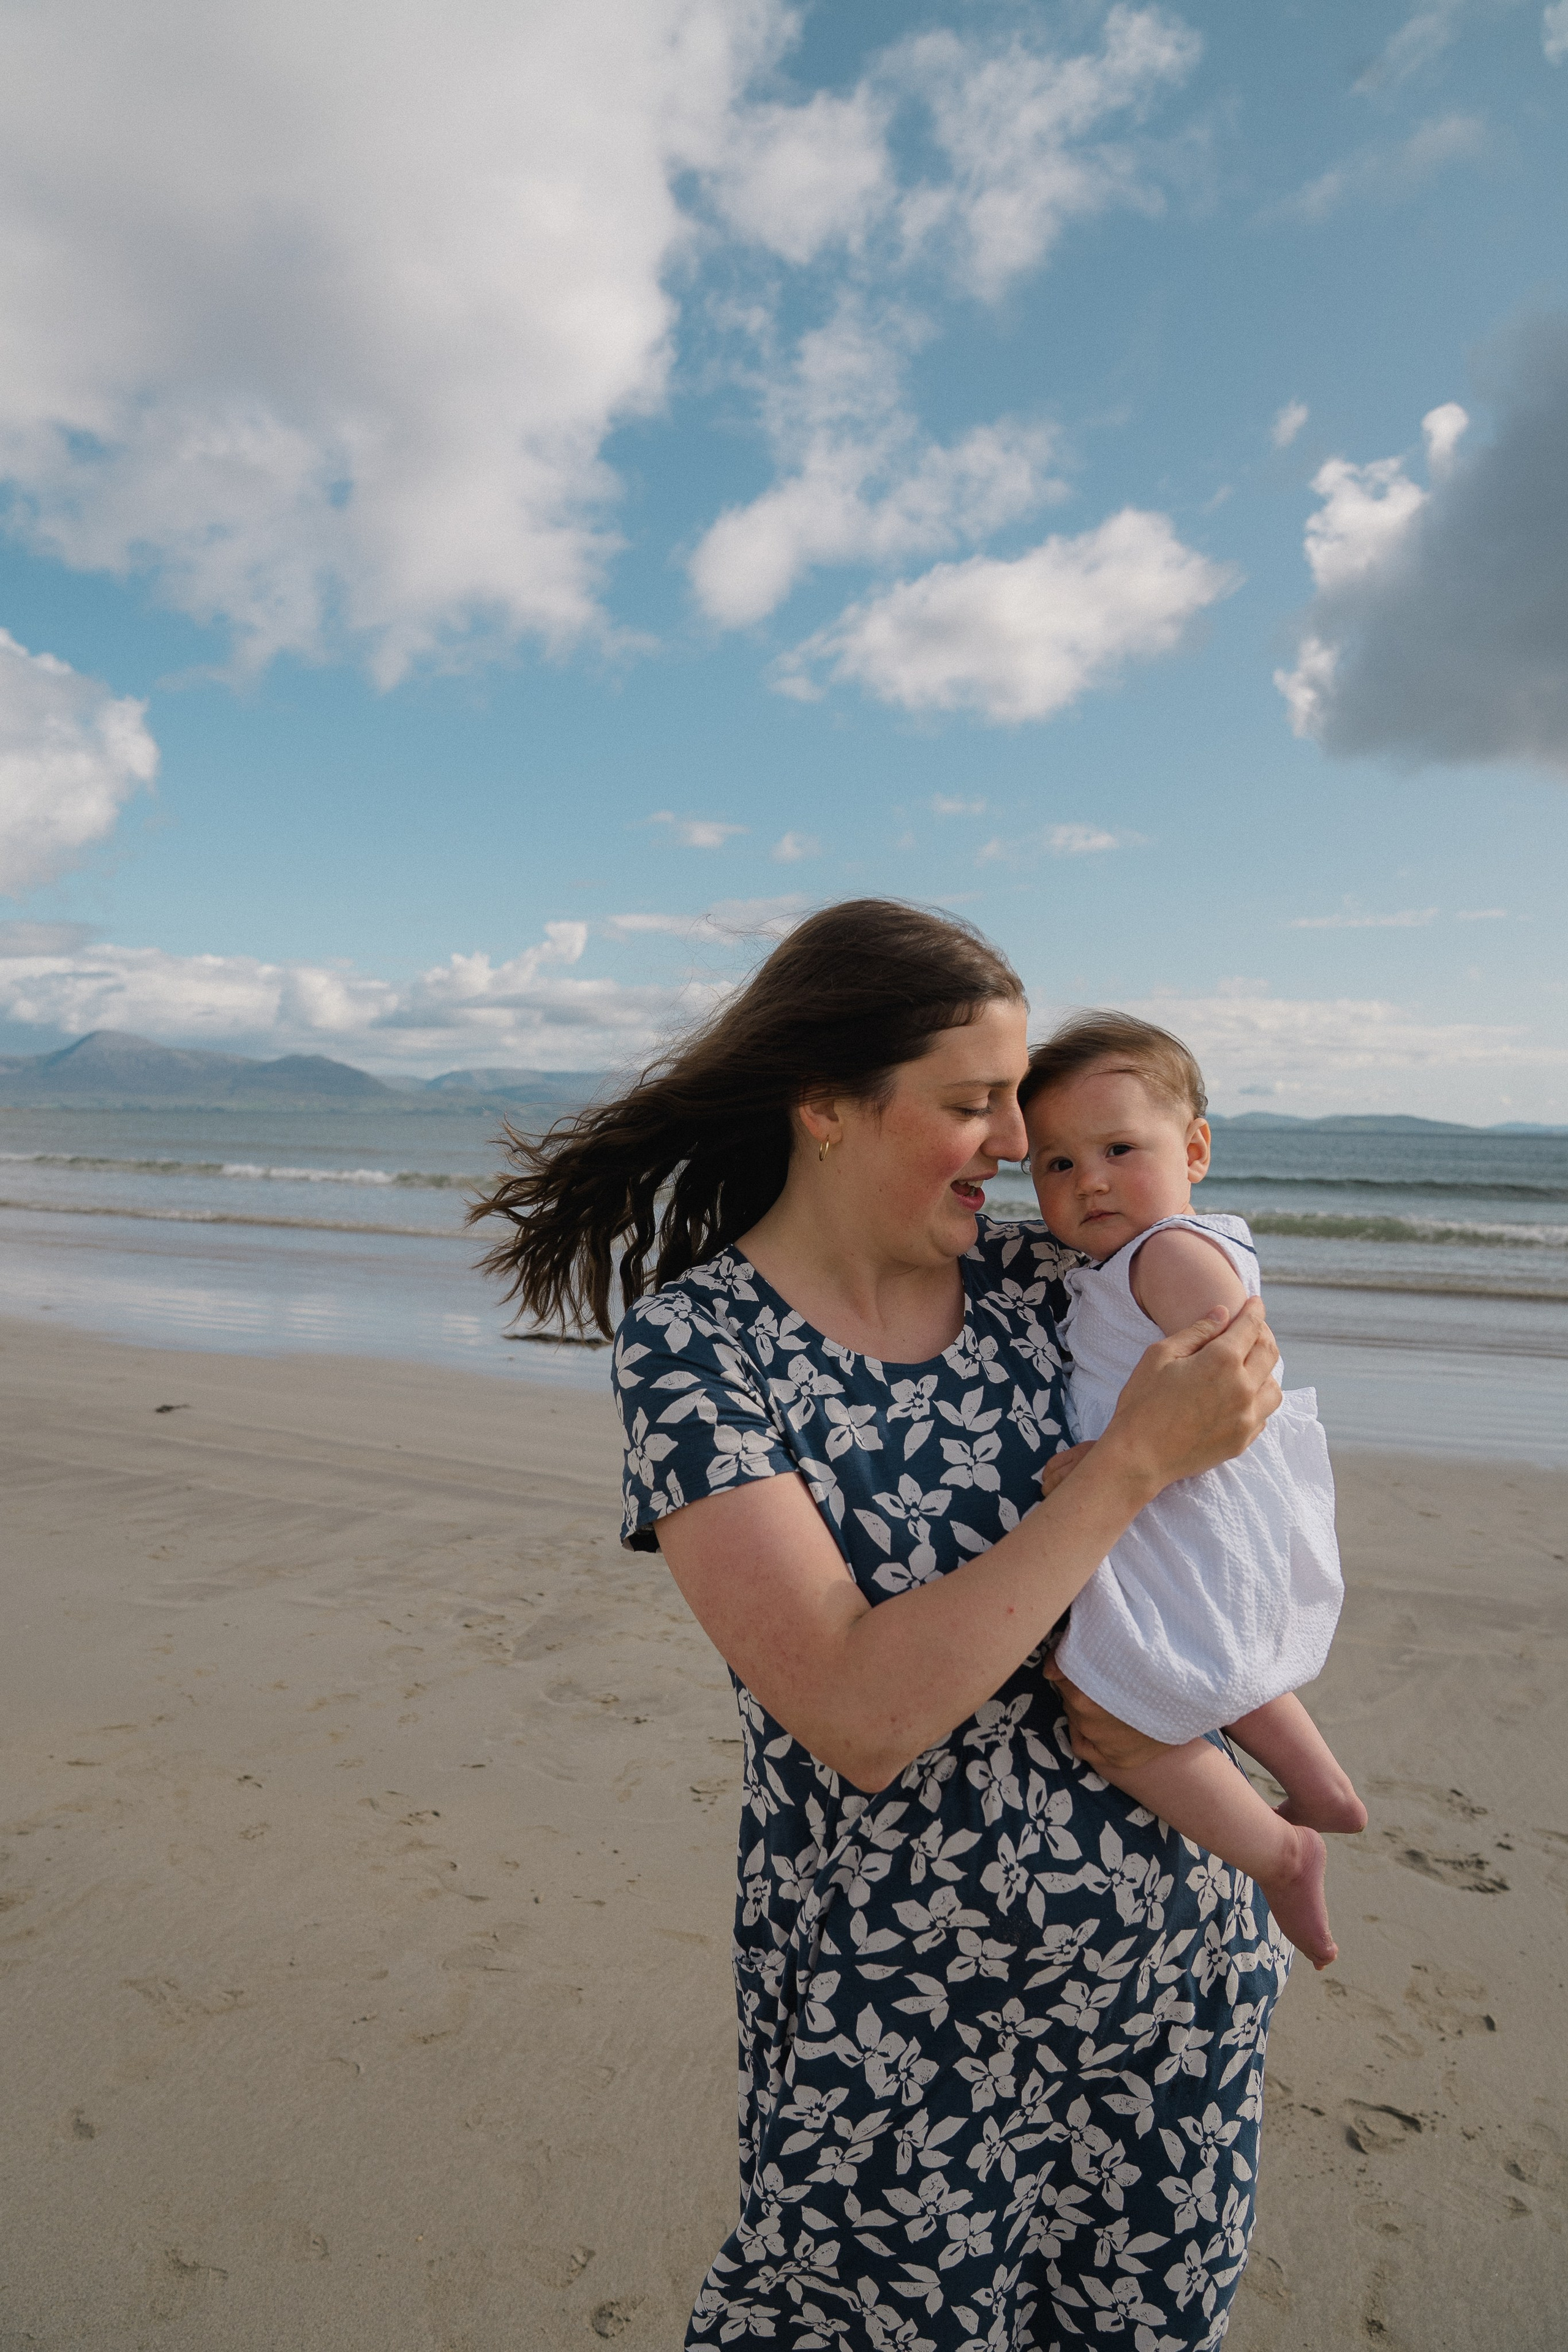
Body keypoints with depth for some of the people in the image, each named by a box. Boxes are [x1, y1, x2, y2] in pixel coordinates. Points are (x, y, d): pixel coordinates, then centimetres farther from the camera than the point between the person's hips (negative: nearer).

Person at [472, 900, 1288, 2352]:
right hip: (897, 2011, -4)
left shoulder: (1035, 1280, -6)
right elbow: (861, 1719, -27)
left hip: (1173, 1948, 4)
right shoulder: (692, 1343, -19)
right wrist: (1137, 1461, -26)